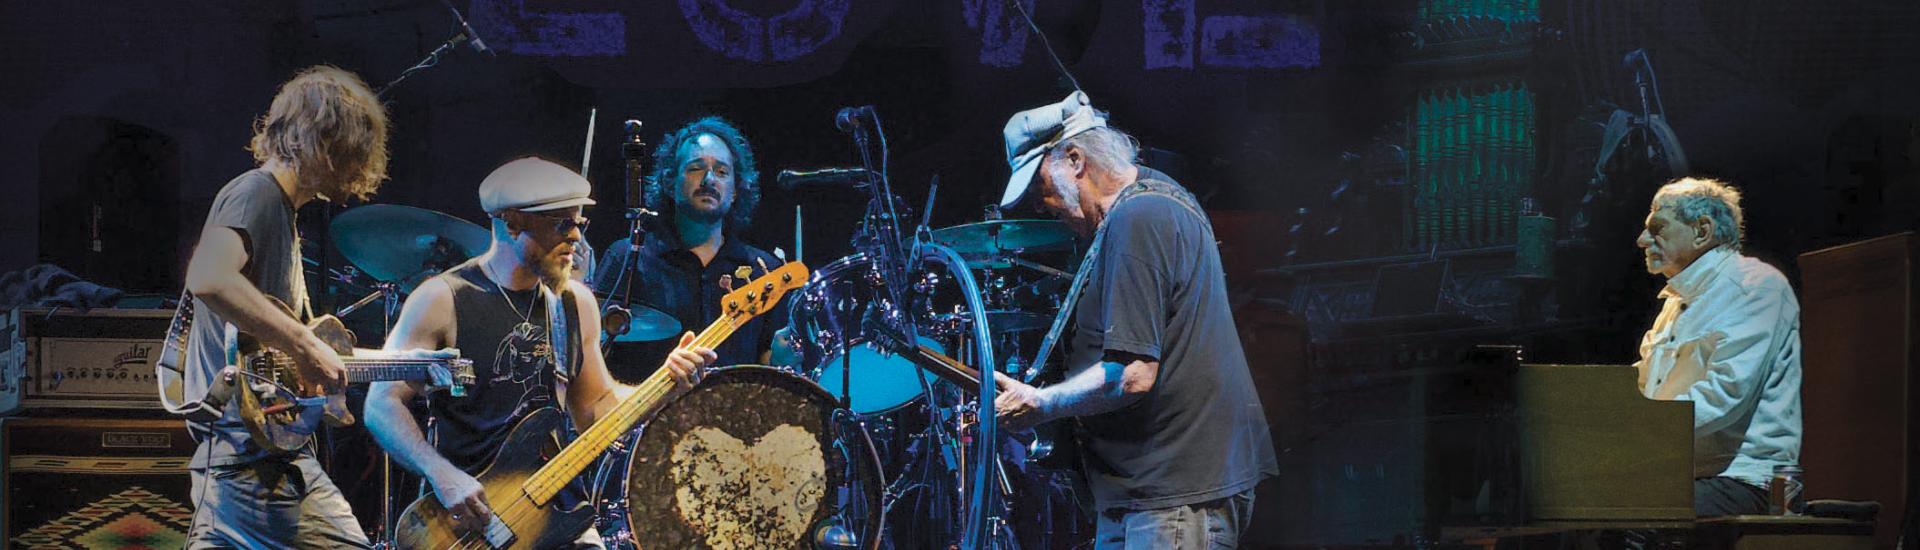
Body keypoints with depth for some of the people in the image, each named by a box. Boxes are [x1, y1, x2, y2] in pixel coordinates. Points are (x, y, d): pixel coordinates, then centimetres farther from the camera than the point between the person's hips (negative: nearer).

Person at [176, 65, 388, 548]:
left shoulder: (283, 211, 22)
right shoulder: (256, 192, -9)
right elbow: (207, 279, -29)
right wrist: (306, 344, -24)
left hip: (289, 458, 10)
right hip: (244, 458, -10)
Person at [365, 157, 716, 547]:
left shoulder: (576, 303, 11)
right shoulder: (443, 300, -6)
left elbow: (595, 409, 18)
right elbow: (382, 405, -8)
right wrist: (443, 476, -21)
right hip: (460, 511, -5)